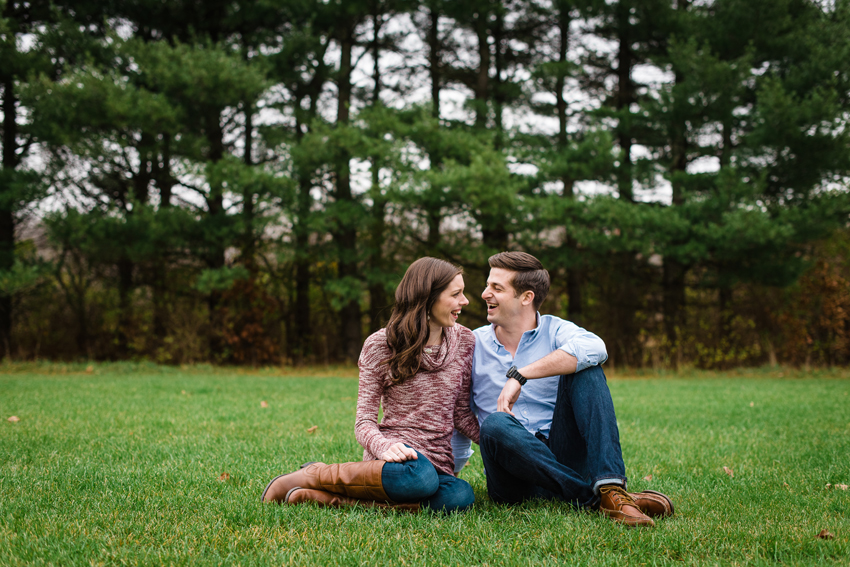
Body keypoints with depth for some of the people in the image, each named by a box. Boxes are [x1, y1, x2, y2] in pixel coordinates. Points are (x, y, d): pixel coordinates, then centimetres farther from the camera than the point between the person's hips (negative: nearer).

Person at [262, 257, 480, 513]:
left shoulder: (464, 341, 9)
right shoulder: (380, 346, -2)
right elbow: (365, 422, -4)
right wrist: (385, 446, -27)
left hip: (438, 462, 4)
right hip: (396, 456, -4)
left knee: (460, 497, -35)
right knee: (419, 478, -42)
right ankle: (313, 475, -16)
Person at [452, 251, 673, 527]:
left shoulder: (554, 330, 4)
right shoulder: (474, 344, 10)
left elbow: (594, 348, -22)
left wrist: (519, 375, -24)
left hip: (562, 458, 0)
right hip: (515, 480, 0)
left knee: (584, 369, -19)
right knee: (495, 424, -33)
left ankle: (610, 487, -35)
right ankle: (593, 497, -32)